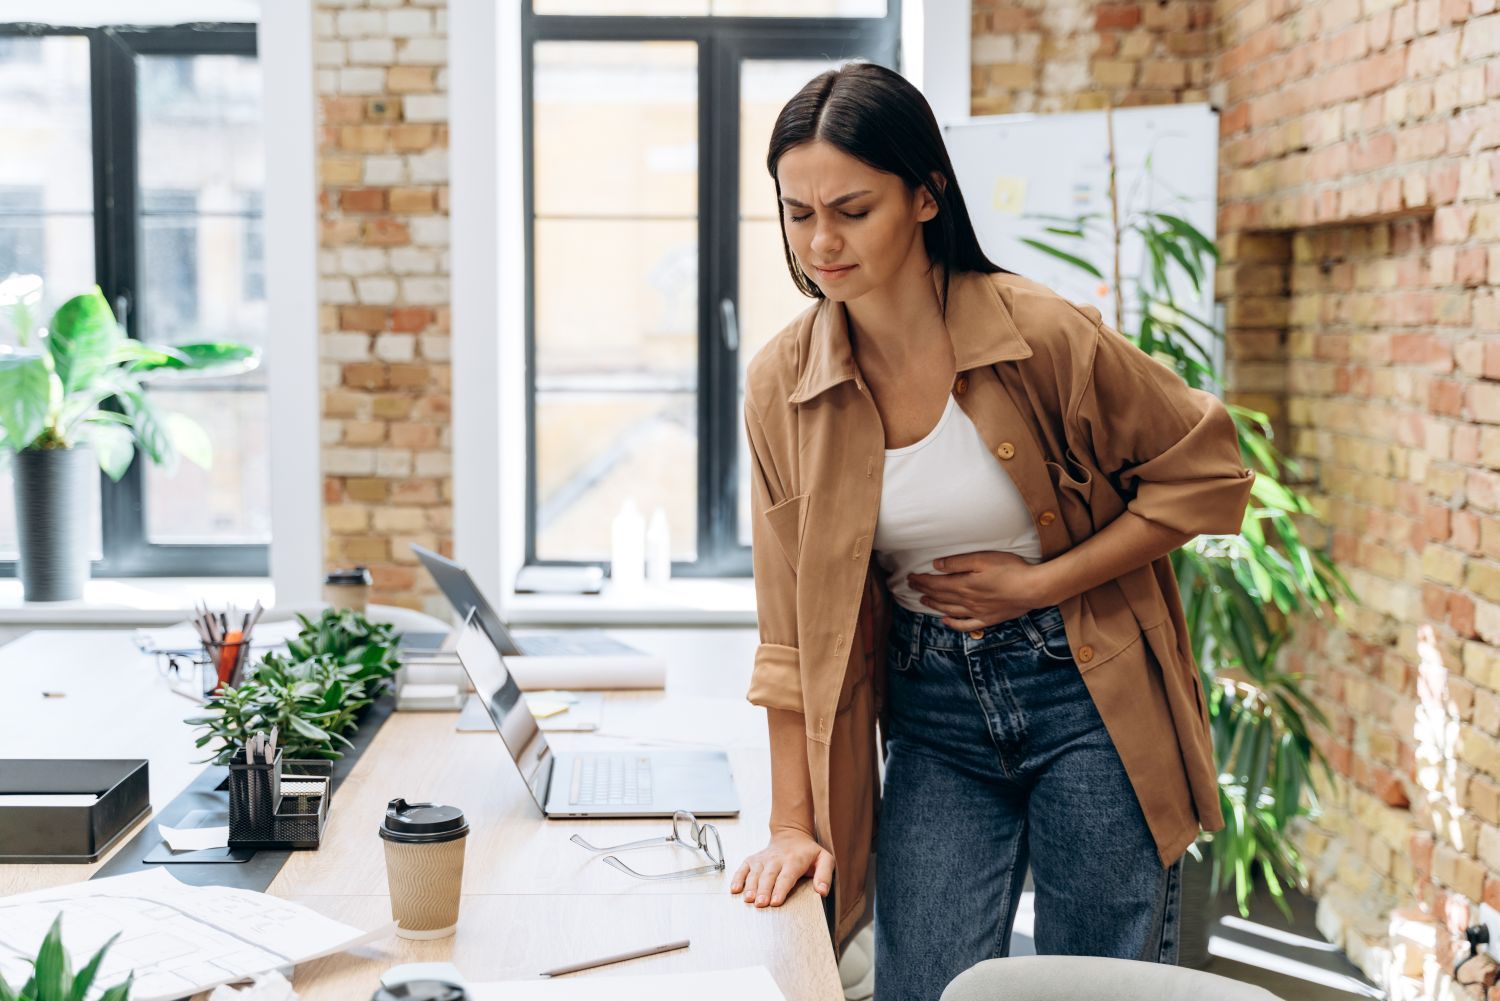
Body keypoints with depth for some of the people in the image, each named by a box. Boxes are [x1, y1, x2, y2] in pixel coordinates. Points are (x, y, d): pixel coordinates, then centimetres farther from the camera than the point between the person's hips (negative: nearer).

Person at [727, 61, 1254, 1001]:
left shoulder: (1045, 334, -15)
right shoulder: (780, 383, -5)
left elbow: (1208, 478, -6)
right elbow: (794, 626, 0)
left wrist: (1037, 583, -13)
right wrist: (795, 822, -2)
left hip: (1086, 695, -2)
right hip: (934, 718, 3)